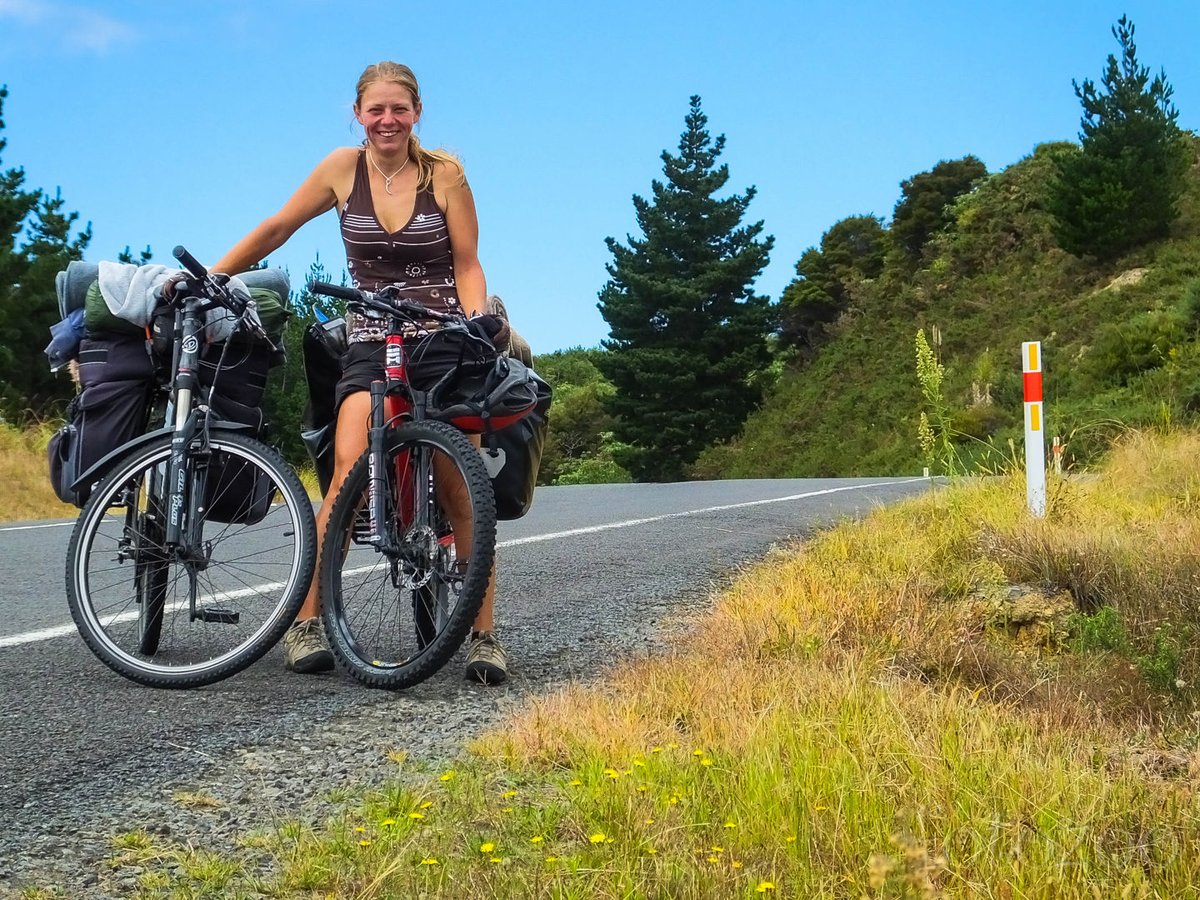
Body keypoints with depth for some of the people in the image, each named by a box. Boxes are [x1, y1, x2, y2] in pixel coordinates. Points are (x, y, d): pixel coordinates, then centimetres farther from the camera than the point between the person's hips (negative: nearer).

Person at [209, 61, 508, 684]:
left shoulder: (443, 172, 0)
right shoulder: (343, 168, 3)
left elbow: (467, 264, 3)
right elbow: (275, 229, 12)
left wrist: (478, 321, -14)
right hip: (370, 345, 0)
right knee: (351, 472, -22)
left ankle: (484, 635, 1)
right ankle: (306, 621, -11)